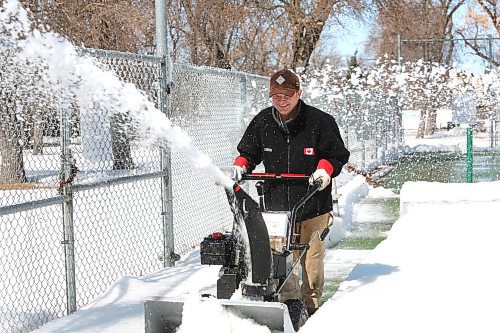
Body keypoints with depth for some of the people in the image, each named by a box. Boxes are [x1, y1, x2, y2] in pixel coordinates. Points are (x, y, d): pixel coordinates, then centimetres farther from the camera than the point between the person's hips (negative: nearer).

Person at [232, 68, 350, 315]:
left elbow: (337, 154, 3)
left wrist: (325, 168, -16)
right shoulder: (262, 122, 5)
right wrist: (241, 165, -3)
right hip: (276, 205, 2)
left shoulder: (320, 121, -5)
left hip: (312, 204, -2)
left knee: (311, 256, 7)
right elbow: (249, 151, 18)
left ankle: (311, 303, 22)